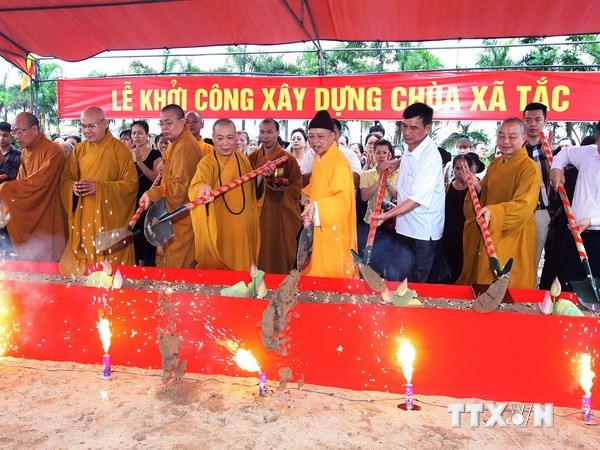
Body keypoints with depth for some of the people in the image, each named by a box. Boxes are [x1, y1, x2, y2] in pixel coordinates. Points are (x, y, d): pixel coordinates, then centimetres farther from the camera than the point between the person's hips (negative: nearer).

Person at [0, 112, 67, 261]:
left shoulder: (53, 151, -16)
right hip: (27, 218, 7)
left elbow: (38, 182, -24)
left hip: (47, 220, -7)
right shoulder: (25, 151, 11)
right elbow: (21, 181, 11)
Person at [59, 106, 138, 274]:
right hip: (83, 219, 4)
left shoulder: (120, 149, -6)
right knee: (82, 265, 8)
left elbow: (131, 184, -10)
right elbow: (66, 178, 13)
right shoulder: (79, 150, 8)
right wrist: (74, 187, -12)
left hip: (109, 218, -4)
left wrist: (98, 187, -20)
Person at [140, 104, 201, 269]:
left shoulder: (185, 146, -18)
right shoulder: (177, 143, 16)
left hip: (180, 220, -11)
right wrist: (165, 170, 12)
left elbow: (181, 185, -23)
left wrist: (153, 194, -19)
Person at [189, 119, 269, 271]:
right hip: (218, 229, -4)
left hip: (242, 228, 4)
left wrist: (260, 176, -2)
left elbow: (254, 194, 15)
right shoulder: (207, 163, -6)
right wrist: (204, 187, -48)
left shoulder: (244, 161, 8)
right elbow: (197, 185, -26)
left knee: (241, 267, 12)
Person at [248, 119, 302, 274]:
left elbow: (297, 185, -1)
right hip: (257, 212, 3)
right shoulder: (252, 157, 8)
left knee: (278, 249, 2)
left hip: (279, 213, -3)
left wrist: (281, 189, -19)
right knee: (259, 248, 7)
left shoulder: (288, 158, -3)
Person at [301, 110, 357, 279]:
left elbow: (344, 200, -27)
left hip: (334, 232, -9)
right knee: (317, 269, 19)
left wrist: (316, 206, -38)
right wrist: (306, 194, 8)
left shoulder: (339, 163, -21)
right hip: (320, 228, 9)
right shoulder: (319, 158, 8)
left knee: (333, 273, 2)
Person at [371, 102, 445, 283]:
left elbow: (417, 199, -26)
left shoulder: (430, 157, -23)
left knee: (420, 281, 7)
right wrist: (397, 163, 11)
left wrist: (387, 214, -28)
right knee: (401, 279, 13)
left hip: (423, 231, -8)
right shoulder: (409, 145, 3)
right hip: (405, 226, 8)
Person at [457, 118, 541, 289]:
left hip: (512, 238, -7)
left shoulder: (530, 169, -13)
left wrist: (493, 212, -42)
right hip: (487, 234, 7)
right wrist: (478, 188, -6)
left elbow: (524, 206, -26)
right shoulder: (495, 164, 10)